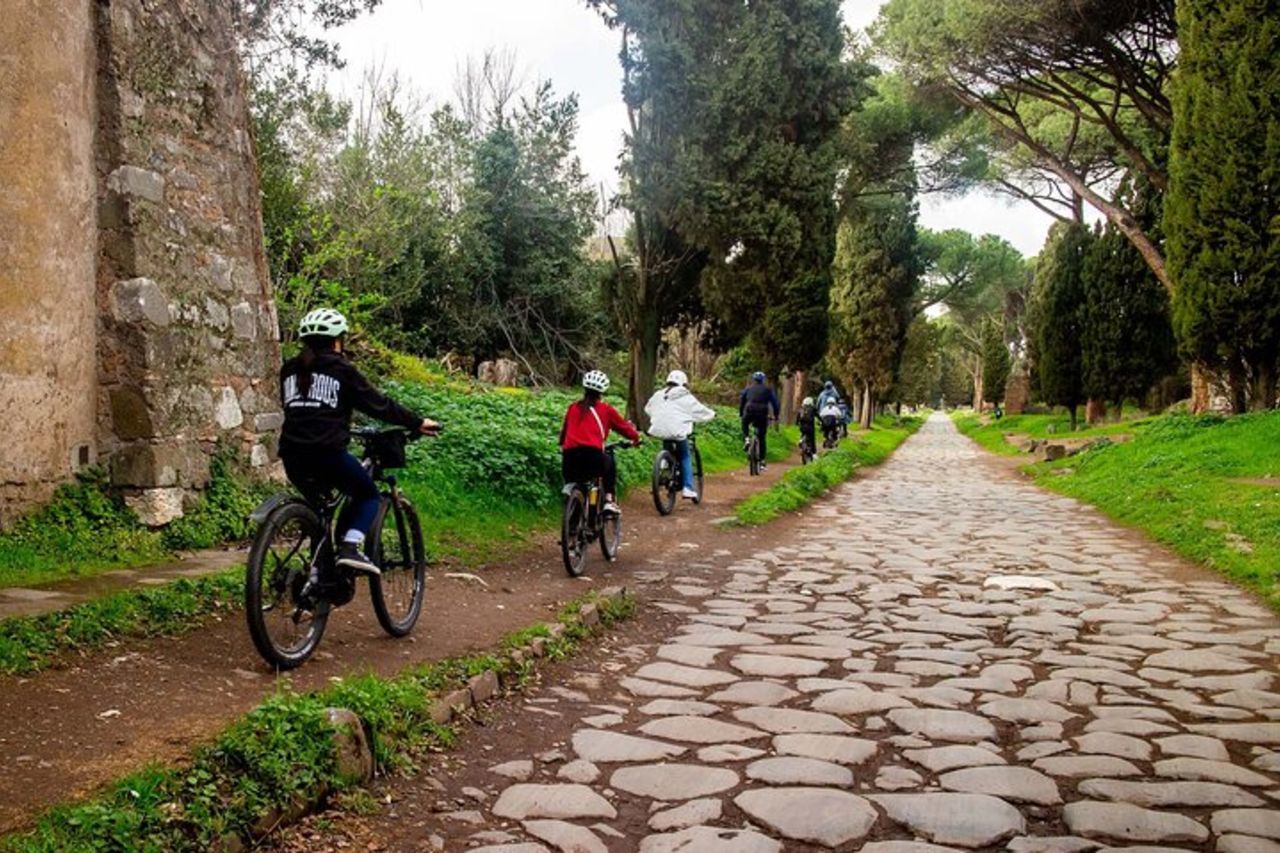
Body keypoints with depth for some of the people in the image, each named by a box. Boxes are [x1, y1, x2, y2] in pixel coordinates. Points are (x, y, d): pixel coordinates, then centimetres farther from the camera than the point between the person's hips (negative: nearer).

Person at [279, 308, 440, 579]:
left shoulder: (289, 370, 16)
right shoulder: (340, 369, 1)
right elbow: (379, 404, 2)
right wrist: (418, 423, 9)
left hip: (292, 455, 6)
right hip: (328, 452, -6)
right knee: (368, 496, 14)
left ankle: (318, 572, 19)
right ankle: (350, 547, -9)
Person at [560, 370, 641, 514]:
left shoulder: (573, 407, 18)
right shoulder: (605, 409, 11)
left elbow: (564, 430, 25)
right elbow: (624, 426, 22)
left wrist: (562, 445, 43)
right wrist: (636, 438, 41)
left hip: (569, 457, 2)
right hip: (593, 455, -2)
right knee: (610, 464, 32)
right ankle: (609, 501, 21)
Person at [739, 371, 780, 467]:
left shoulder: (748, 388, 16)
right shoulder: (768, 389, 15)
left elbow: (741, 400, 16)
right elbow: (775, 402, 12)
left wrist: (741, 413, 25)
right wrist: (776, 415, 20)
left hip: (750, 412, 0)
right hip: (762, 414, 0)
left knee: (744, 424, 34)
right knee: (762, 438, 9)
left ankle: (746, 439, 8)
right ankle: (762, 460, 6)